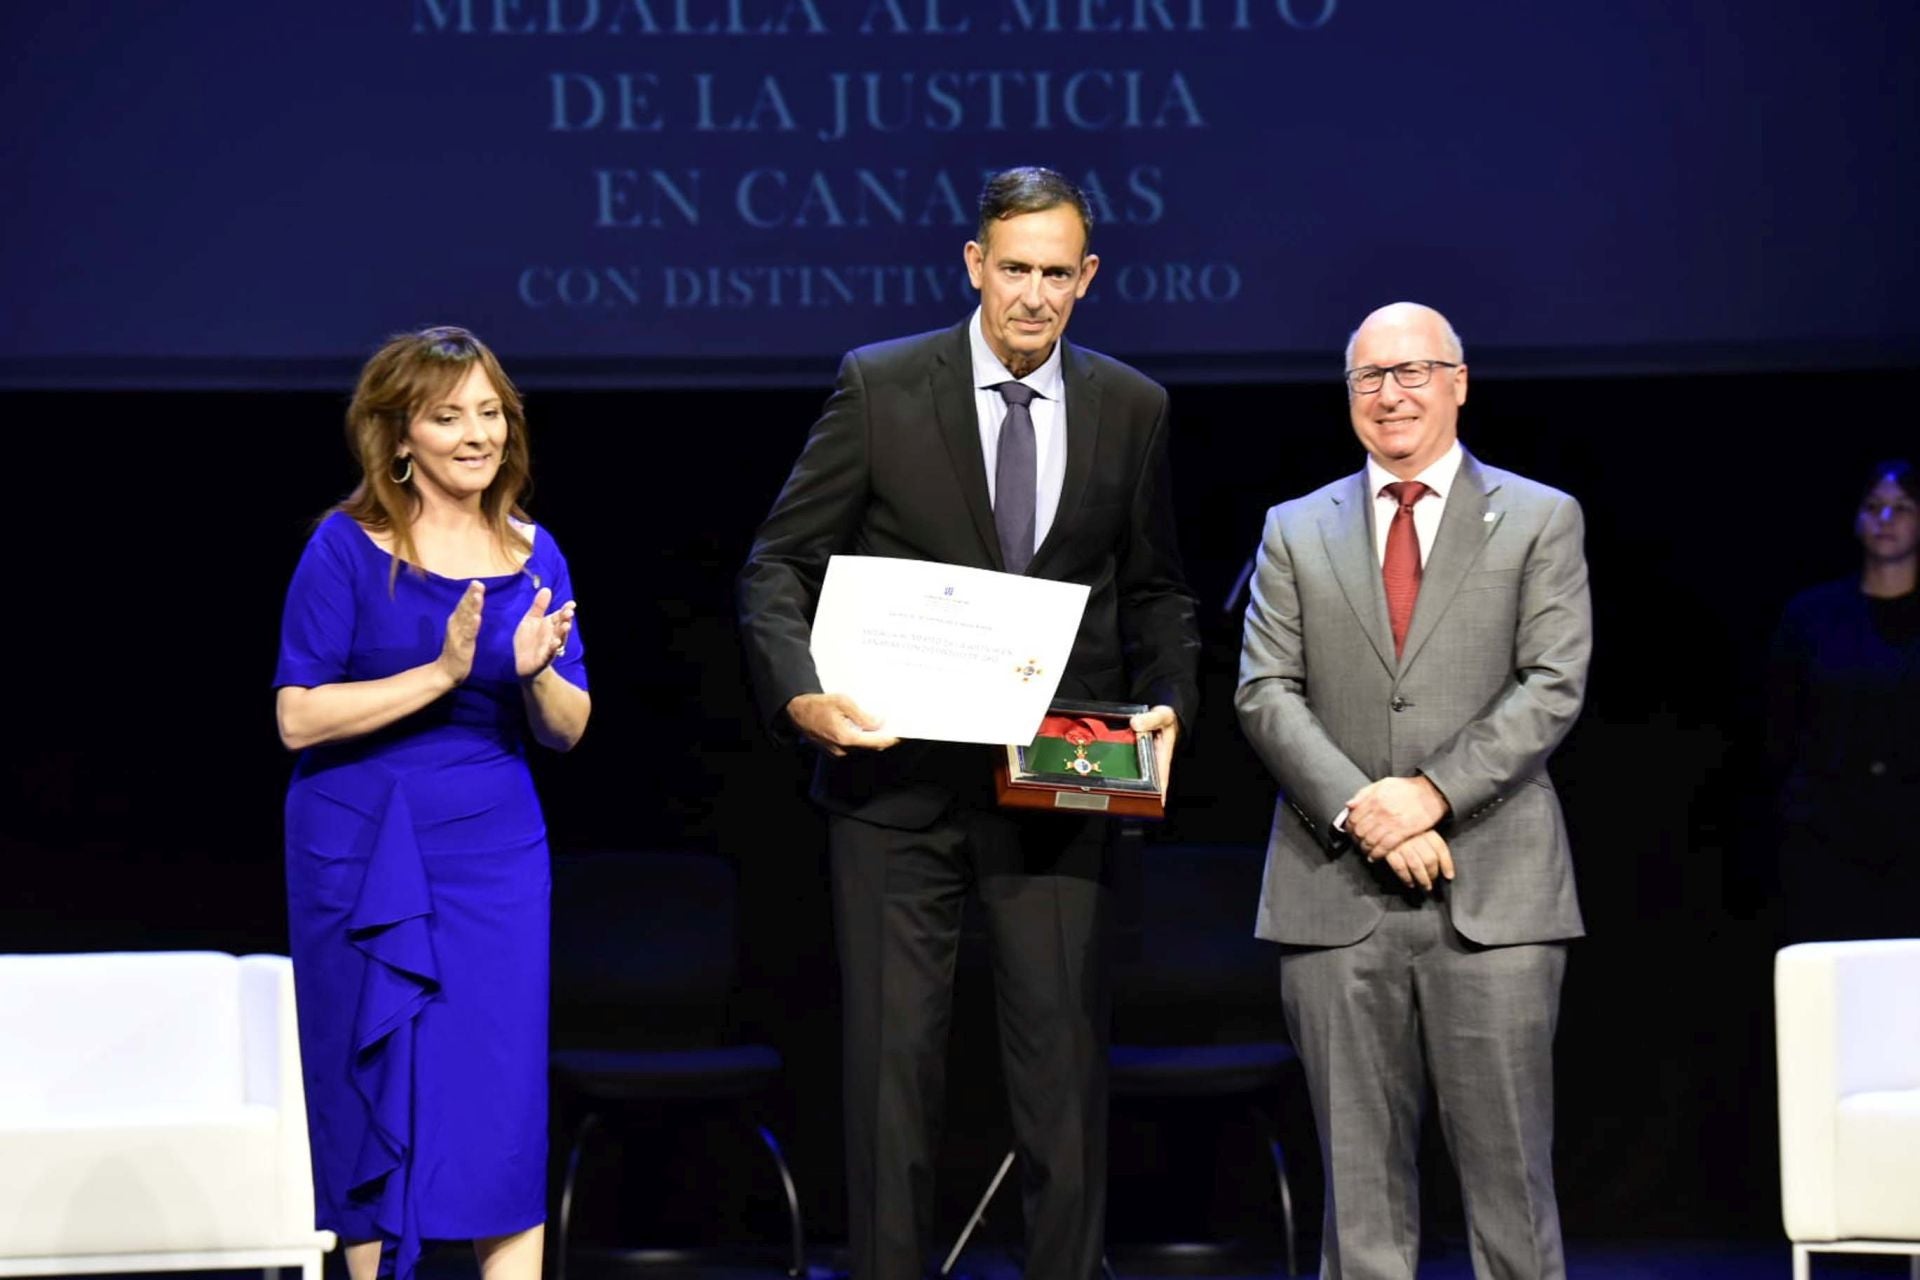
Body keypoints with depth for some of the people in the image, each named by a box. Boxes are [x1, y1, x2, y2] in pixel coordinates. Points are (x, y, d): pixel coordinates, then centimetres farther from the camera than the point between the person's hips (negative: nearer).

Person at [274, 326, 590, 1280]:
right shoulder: (347, 548, -6)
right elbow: (297, 716, -12)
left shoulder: (534, 555, 6)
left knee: (505, 1099, -4)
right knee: (373, 1098, 4)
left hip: (497, 853, 3)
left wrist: (534, 669, -13)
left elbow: (568, 730, 9)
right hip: (361, 853, -3)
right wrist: (440, 673, -20)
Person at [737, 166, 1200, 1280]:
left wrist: (1169, 704, -2)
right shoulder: (879, 388, -2)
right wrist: (801, 694, -16)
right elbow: (780, 565, 0)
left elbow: (1155, 592, 16)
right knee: (895, 1061, 3)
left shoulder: (1132, 409, 6)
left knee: (1067, 1068, 3)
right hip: (899, 777, -1)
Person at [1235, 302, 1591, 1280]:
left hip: (1492, 889, -2)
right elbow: (1265, 694, 5)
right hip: (1337, 892, 2)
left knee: (1507, 1164, -1)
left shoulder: (1540, 520, 8)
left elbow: (1553, 684, -2)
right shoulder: (1296, 531, 14)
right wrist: (1359, 810, -11)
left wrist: (1432, 793, -14)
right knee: (1360, 1176, 4)